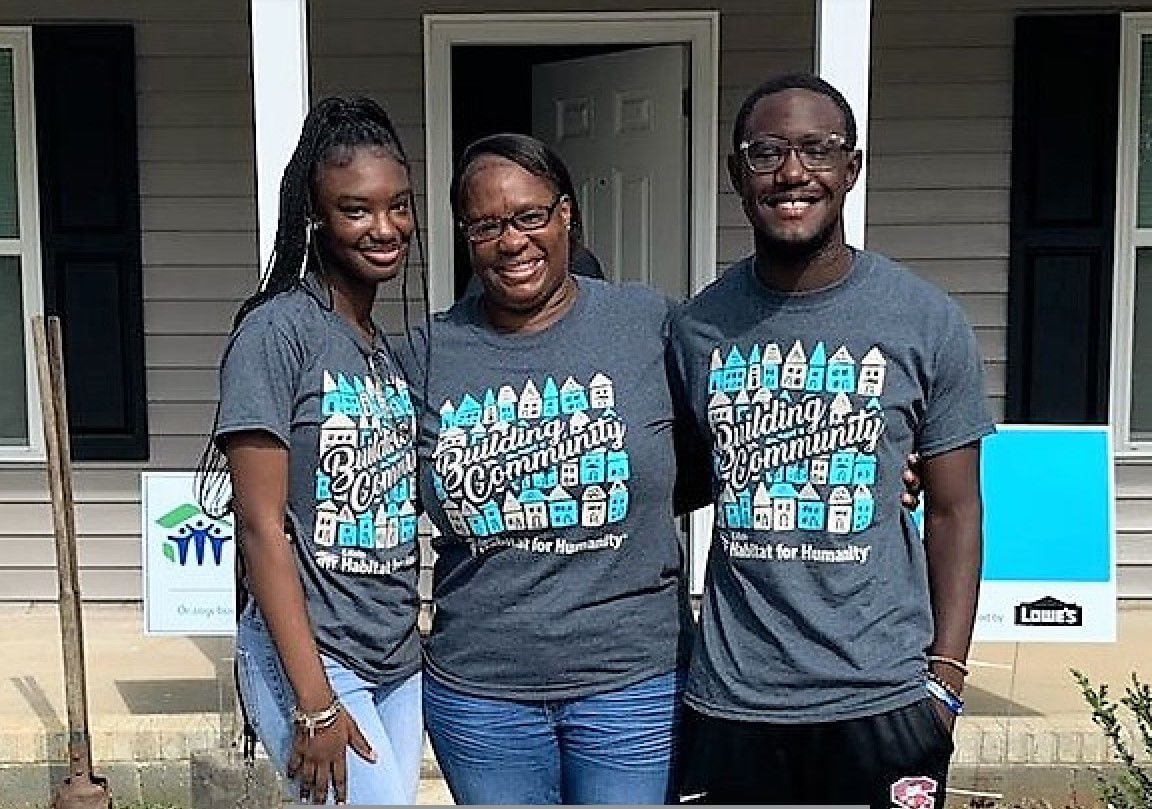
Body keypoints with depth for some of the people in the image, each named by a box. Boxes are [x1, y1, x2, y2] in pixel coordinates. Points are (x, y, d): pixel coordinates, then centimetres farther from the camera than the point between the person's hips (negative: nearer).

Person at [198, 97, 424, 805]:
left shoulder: (394, 349, 10)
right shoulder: (277, 333, -12)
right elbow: (261, 525, -15)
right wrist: (315, 702, -17)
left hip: (400, 664, 7)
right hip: (309, 660, -7)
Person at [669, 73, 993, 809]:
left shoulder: (929, 321, -4)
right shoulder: (697, 328, 1)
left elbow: (953, 510, 0)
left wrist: (946, 678, -4)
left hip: (883, 698, -1)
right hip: (730, 696, 1)